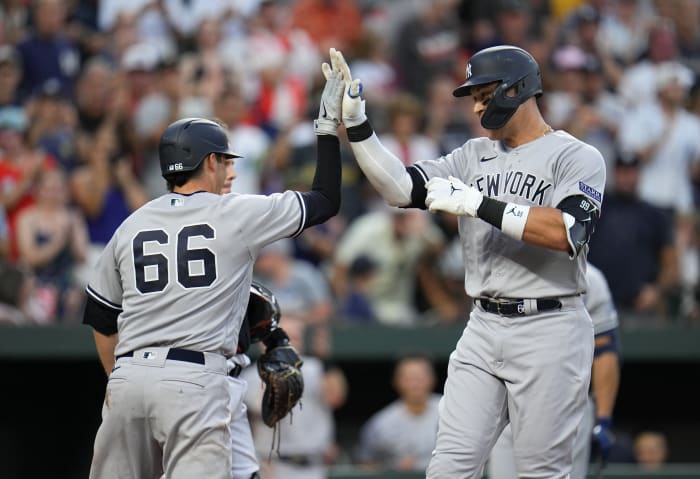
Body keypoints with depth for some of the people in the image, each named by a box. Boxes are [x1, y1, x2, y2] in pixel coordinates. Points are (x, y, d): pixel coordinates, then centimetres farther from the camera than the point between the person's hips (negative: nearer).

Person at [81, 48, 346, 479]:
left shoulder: (131, 225, 16)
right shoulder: (237, 215, 3)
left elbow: (100, 318, 21)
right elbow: (326, 201, 11)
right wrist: (329, 127, 18)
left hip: (127, 379, 5)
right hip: (194, 381, -5)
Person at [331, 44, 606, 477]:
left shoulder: (577, 157, -5)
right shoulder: (474, 156, 15)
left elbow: (567, 232, -21)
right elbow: (401, 188, 6)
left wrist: (478, 203, -21)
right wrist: (356, 123, -6)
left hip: (549, 330, -6)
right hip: (484, 328, 6)